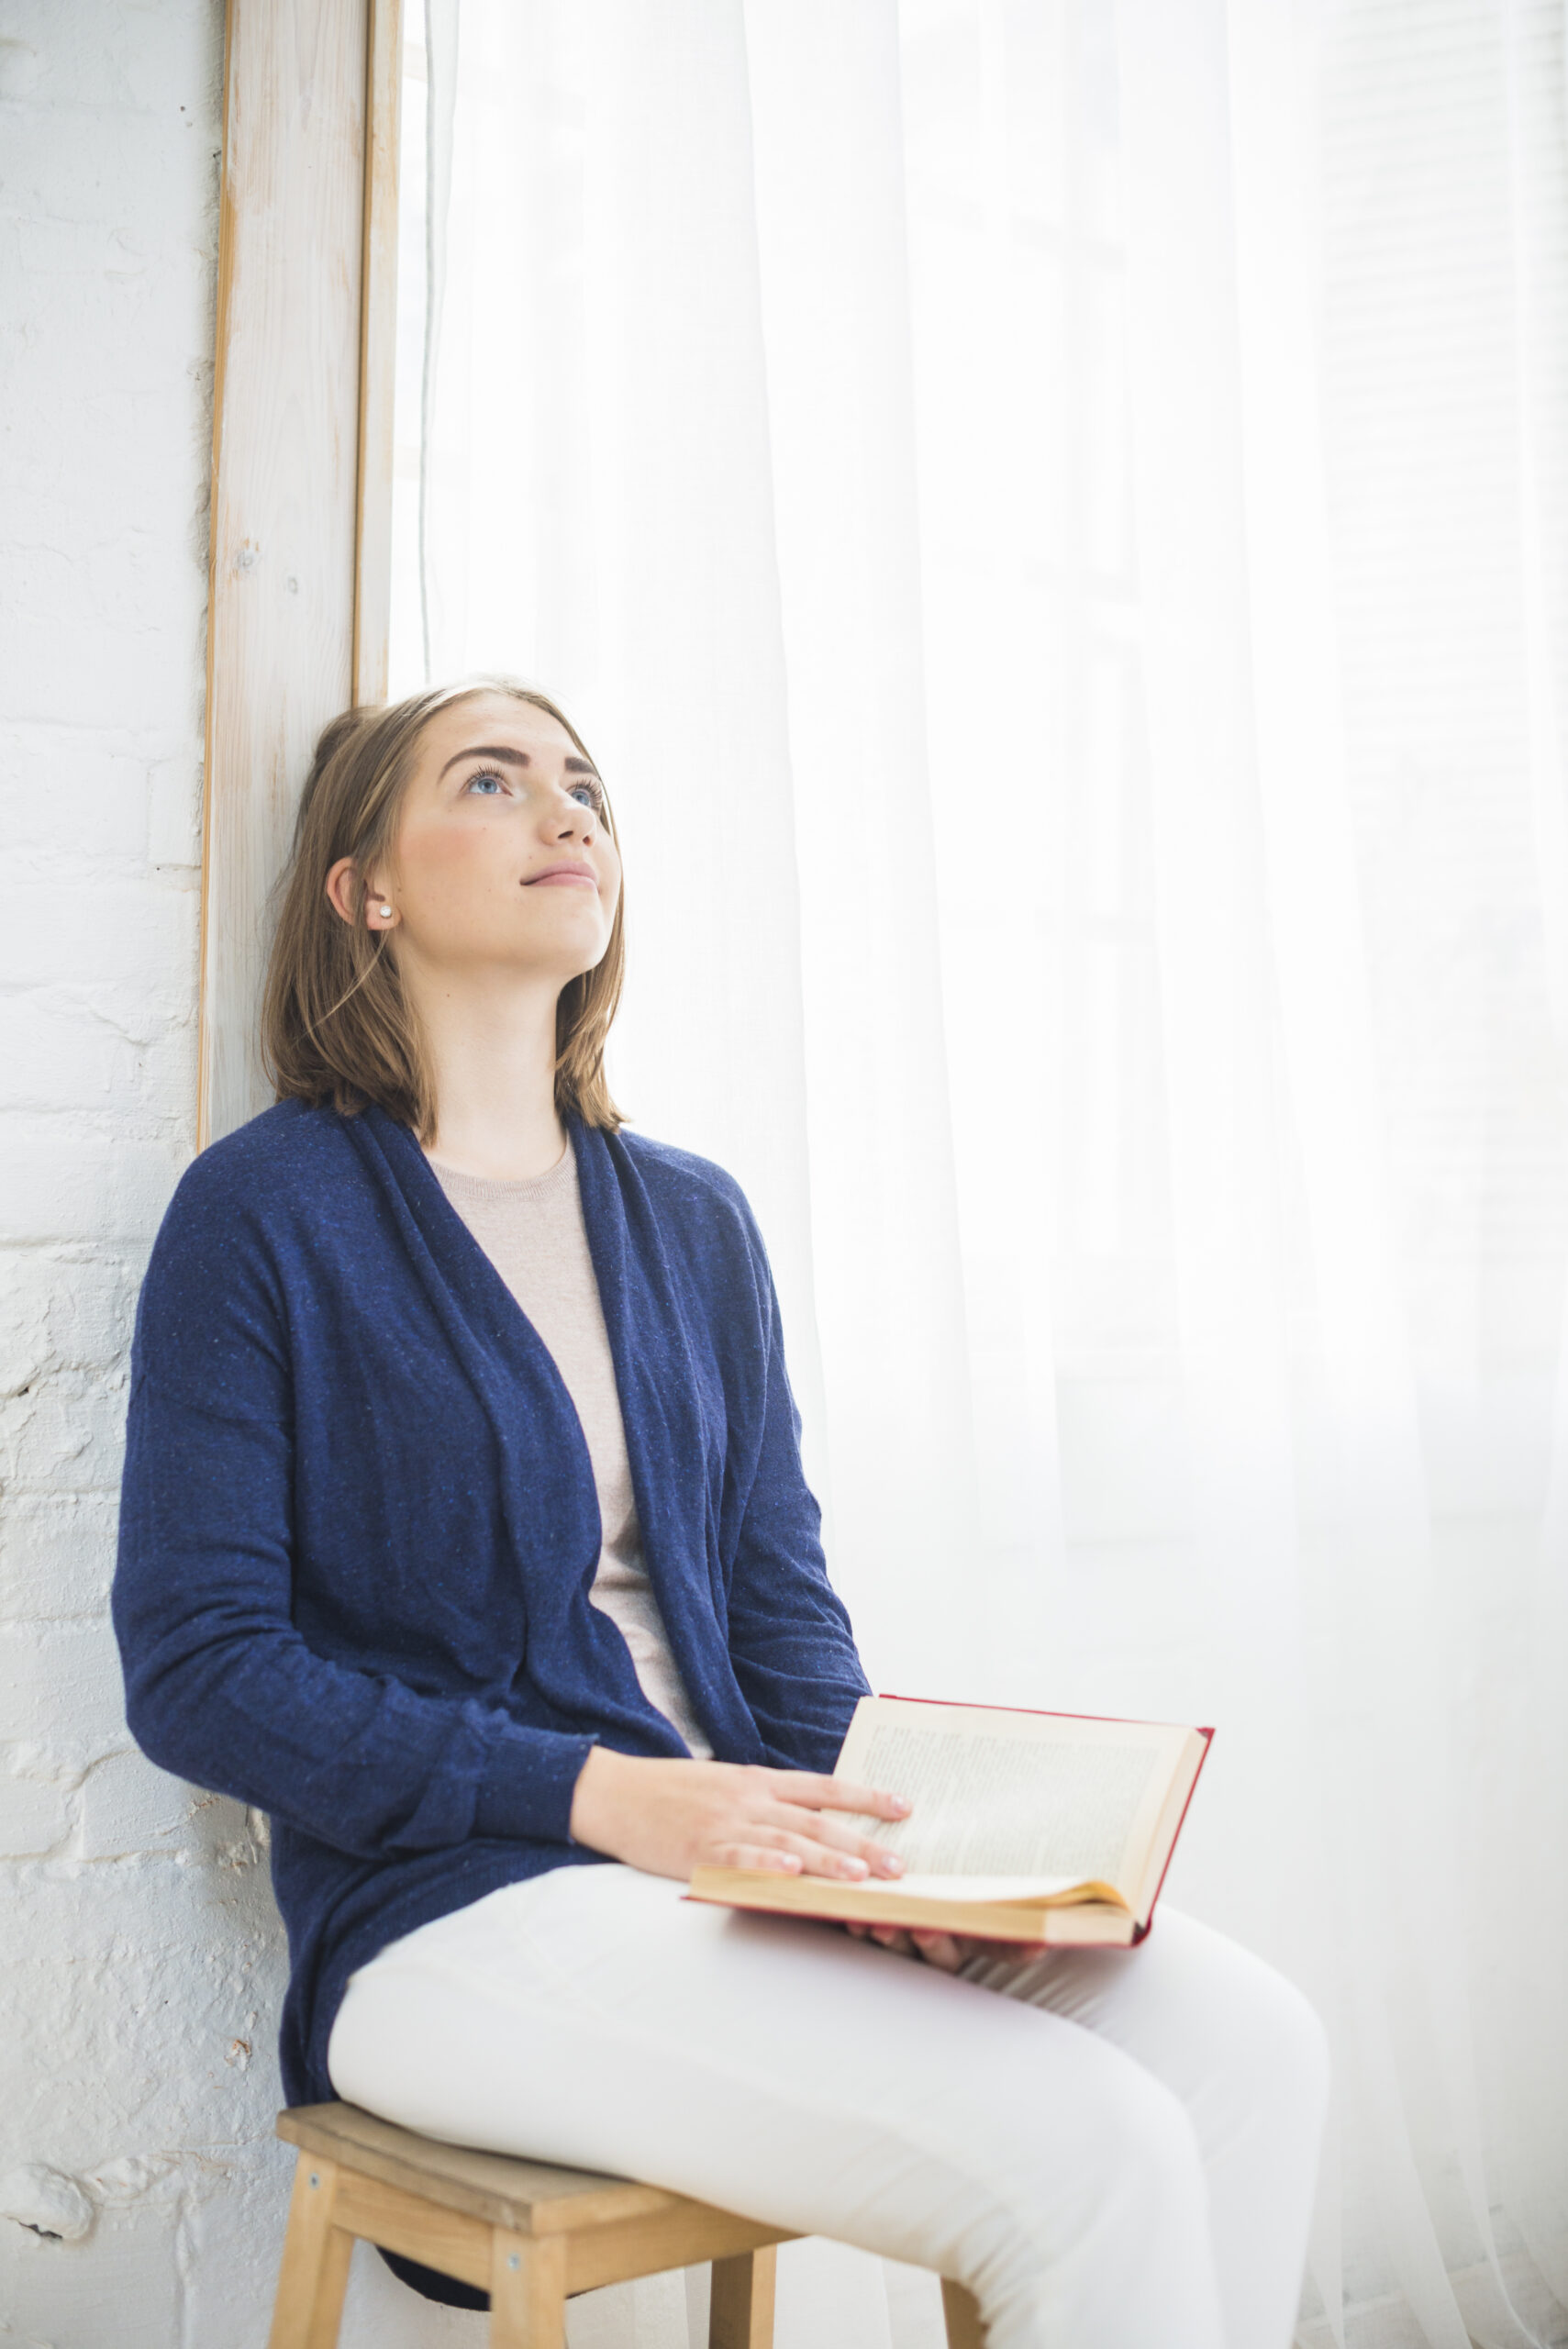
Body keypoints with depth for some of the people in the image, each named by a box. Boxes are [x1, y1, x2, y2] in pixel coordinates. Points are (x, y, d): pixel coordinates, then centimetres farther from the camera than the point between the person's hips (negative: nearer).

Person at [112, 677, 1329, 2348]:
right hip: (453, 1908, -6)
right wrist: (599, 1790, -18)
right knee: (1091, 2160, -24)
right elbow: (195, 1670, -8)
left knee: (1246, 2042, -15)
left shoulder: (693, 1219, 15)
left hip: (743, 1852, 6)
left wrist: (872, 1818, -6)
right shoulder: (263, 1210, -4)